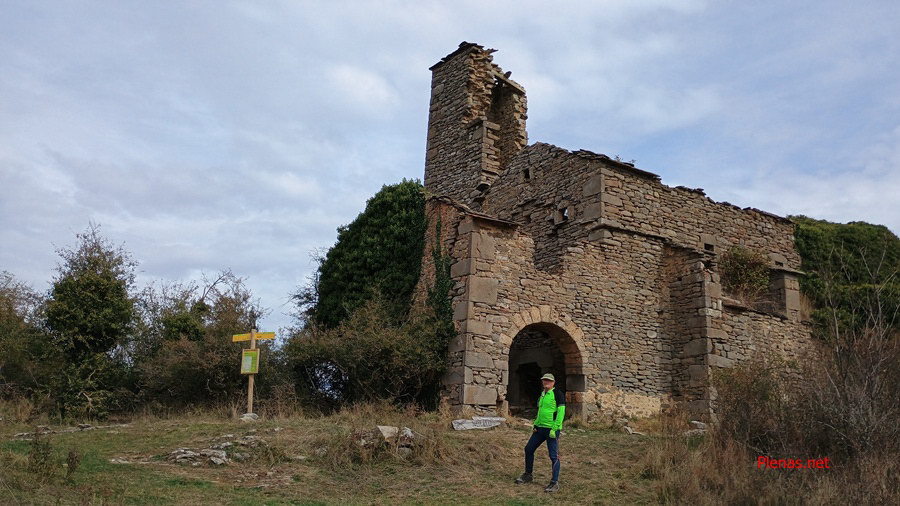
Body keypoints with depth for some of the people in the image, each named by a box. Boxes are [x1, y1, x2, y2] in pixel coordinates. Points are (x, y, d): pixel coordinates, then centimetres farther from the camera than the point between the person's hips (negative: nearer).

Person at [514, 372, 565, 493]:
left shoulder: (557, 394, -10)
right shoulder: (542, 395, 15)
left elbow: (561, 412, -16)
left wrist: (554, 429, -20)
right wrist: (535, 425, 14)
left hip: (551, 429, -9)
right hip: (540, 428, 9)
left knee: (554, 456, -5)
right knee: (528, 449, 12)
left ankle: (555, 483, 3)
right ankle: (528, 475, 28)